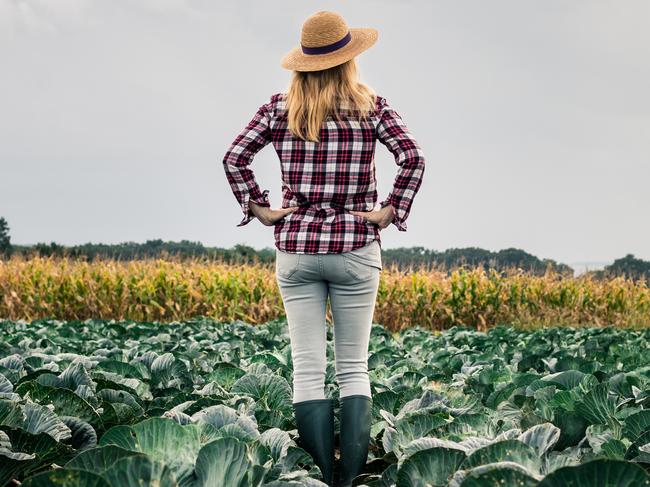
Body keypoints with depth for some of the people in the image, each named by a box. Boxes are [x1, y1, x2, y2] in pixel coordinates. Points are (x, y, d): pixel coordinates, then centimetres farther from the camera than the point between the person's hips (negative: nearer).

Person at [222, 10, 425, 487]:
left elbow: (234, 156, -6)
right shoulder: (372, 107, -1)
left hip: (296, 247, 1)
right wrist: (392, 210, -6)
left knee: (308, 370, 3)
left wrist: (259, 207, 0)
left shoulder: (281, 107, 2)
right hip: (356, 249, -1)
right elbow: (413, 158, -13)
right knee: (354, 369, 7)